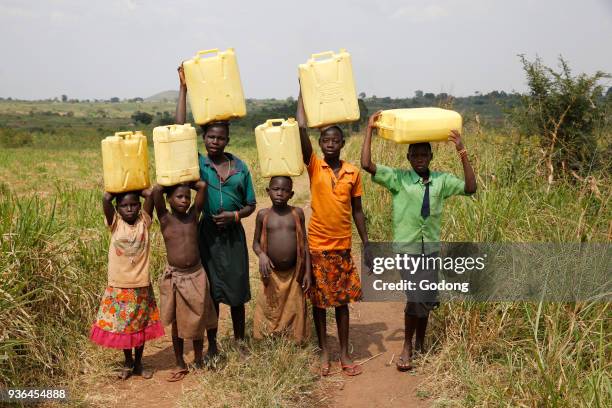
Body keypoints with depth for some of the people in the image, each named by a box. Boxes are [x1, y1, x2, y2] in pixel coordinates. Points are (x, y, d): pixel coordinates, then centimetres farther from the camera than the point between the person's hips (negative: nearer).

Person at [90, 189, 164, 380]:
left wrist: (135, 189, -2)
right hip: (118, 286, 0)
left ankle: (138, 363, 31)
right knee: (121, 326, 11)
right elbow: (106, 199, -21)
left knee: (141, 326, 13)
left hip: (141, 286, 1)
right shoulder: (115, 223, -5)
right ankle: (128, 362, 32)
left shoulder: (143, 222, -4)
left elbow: (150, 194, -17)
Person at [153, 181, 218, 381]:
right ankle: (180, 365, 24)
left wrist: (185, 181, 4)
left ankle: (198, 361, 30)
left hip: (196, 275, 2)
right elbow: (156, 190, -19)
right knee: (177, 323, 11)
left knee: (197, 321, 13)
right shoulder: (165, 218, -6)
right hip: (174, 277, -2)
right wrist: (170, 182, -2)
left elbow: (202, 185, -8)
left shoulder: (193, 215, 0)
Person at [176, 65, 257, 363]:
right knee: (210, 293, 8)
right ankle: (212, 347, 22)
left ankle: (240, 344, 25)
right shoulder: (198, 163, -4)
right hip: (208, 234, -1)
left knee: (237, 293, 9)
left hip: (234, 235, 1)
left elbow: (251, 205, 7)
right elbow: (180, 130, -14)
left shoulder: (240, 167, 1)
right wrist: (183, 87, -16)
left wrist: (235, 215, -15)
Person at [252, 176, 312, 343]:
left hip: (294, 273, 0)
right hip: (272, 274, 0)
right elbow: (256, 242, 6)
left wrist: (307, 272, -2)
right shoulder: (263, 215, -1)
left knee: (295, 314, 9)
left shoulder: (297, 213, 0)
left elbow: (304, 243, 2)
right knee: (269, 313, 7)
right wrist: (262, 255, -16)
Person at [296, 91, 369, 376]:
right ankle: (324, 353, 23)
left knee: (342, 301, 10)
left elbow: (357, 211, 8)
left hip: (343, 246, 2)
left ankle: (344, 355, 21)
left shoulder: (353, 173, 1)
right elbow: (301, 128, -16)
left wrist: (367, 244, 6)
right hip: (317, 245, -1)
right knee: (318, 301, 8)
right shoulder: (314, 167, -5)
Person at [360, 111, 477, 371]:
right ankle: (407, 348, 1)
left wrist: (462, 154, -13)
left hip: (431, 248, 4)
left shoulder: (441, 181, 4)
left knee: (427, 299, 11)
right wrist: (370, 129, -14)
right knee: (417, 296, -15)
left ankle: (420, 343, 33)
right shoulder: (398, 179, -5)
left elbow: (470, 188, -7)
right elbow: (366, 165, -15)